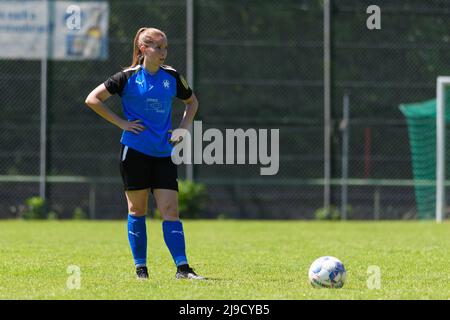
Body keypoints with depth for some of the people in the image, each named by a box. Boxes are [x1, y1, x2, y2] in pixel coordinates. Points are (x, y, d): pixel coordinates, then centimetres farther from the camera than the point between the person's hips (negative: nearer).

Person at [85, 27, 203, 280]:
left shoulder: (172, 77, 6)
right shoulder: (128, 77, -4)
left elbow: (192, 102, 24)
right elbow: (93, 99, -4)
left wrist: (183, 128, 8)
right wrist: (121, 123, -7)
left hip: (164, 153, 3)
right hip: (135, 151, -2)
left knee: (170, 210, -6)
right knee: (137, 209, 4)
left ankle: (182, 267, -11)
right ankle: (140, 267, 12)